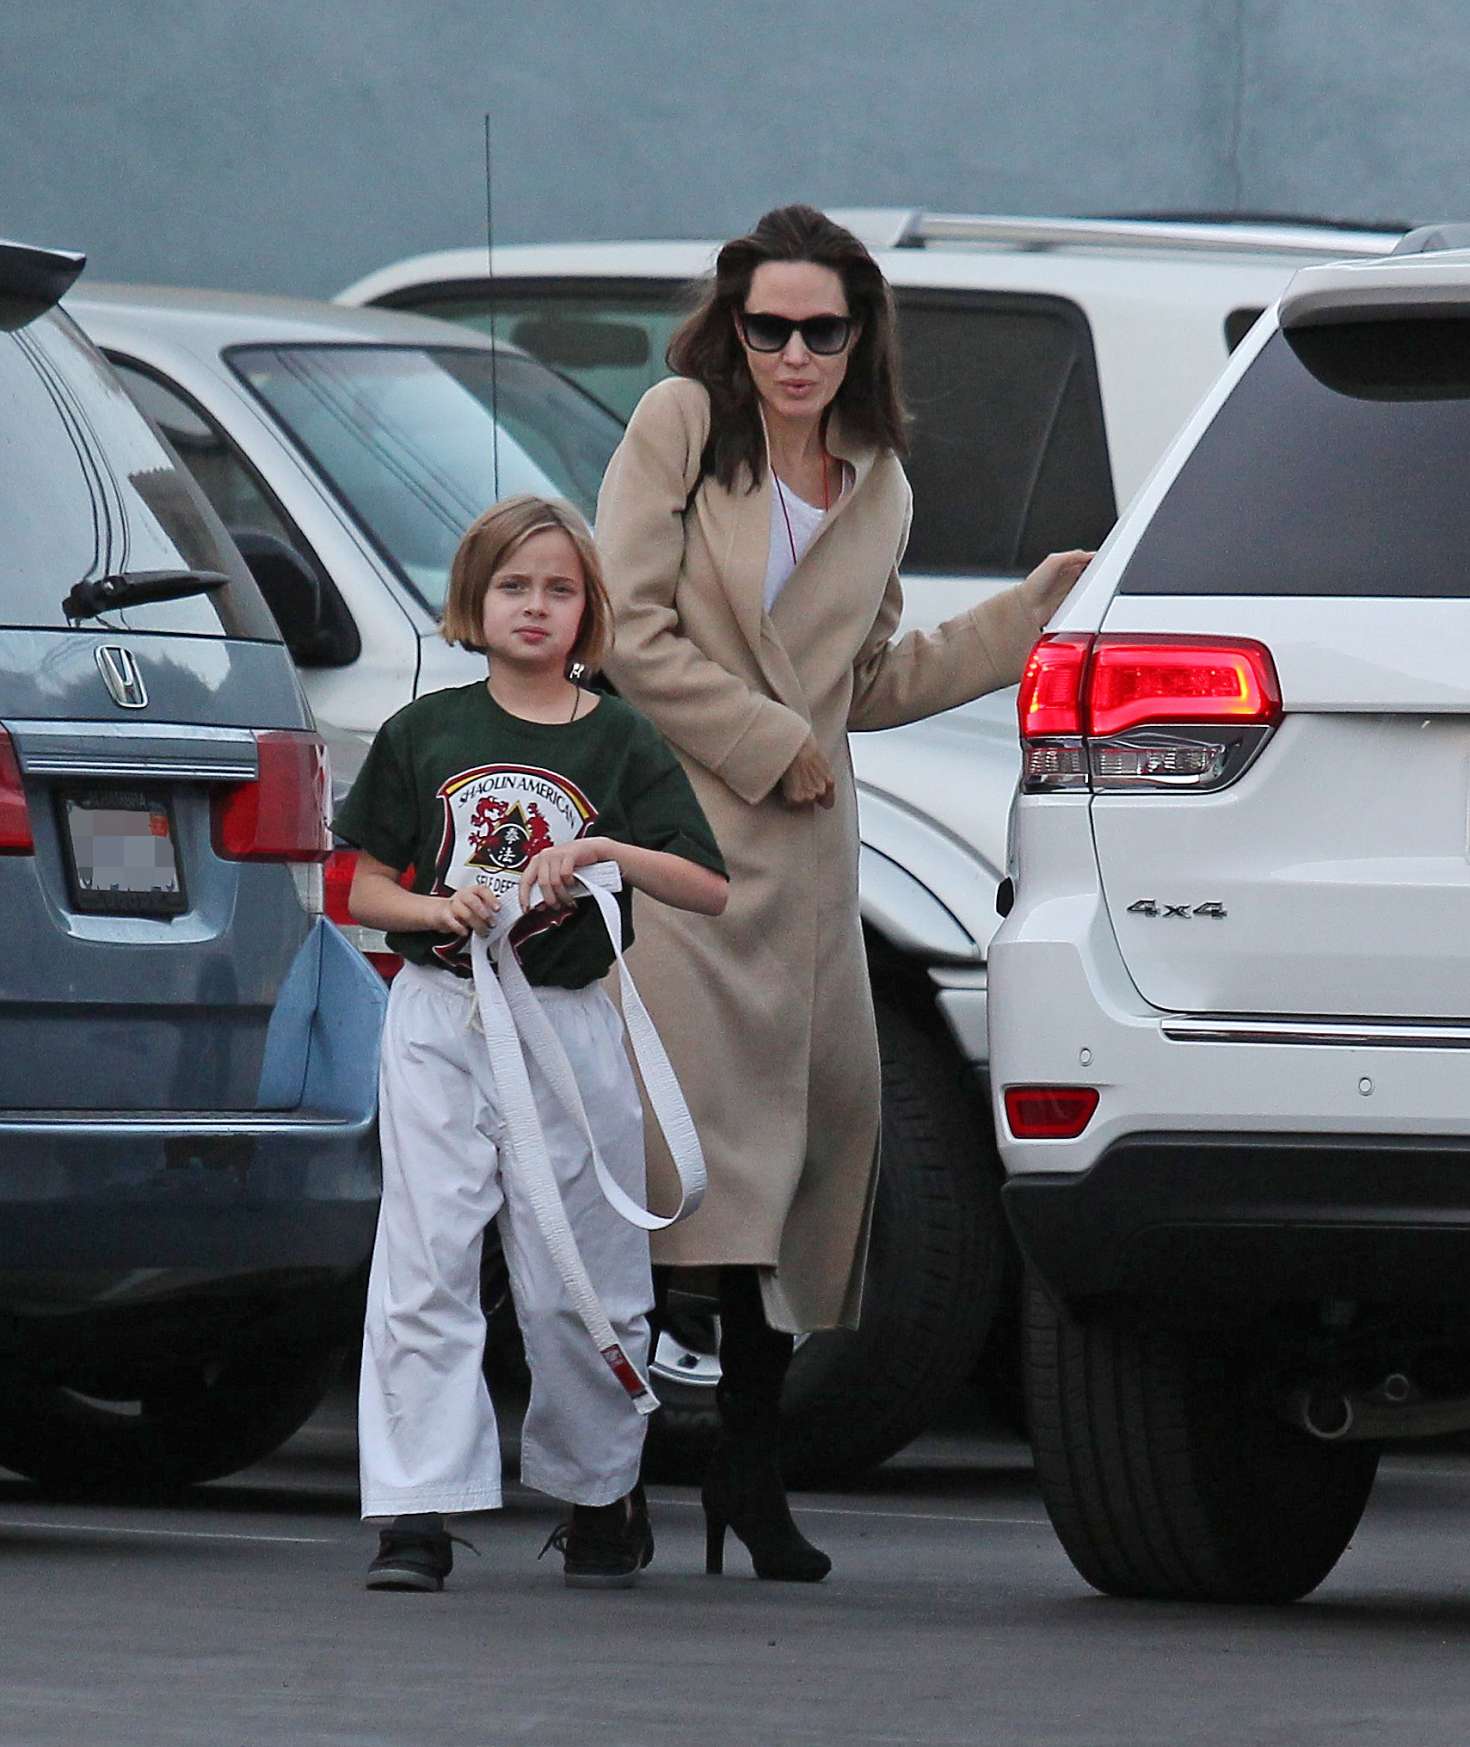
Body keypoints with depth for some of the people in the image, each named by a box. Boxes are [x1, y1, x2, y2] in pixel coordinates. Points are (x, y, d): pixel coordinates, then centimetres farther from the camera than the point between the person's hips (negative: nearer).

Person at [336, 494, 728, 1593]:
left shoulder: (620, 745, 3)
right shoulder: (424, 736, 7)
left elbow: (711, 889, -3)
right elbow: (365, 890, 8)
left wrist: (607, 852, -18)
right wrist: (440, 908, -11)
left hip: (570, 1020, -1)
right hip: (440, 1018, 1)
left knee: (577, 1284, 4)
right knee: (423, 1269, -7)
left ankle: (601, 1497, 22)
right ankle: (418, 1514, -8)